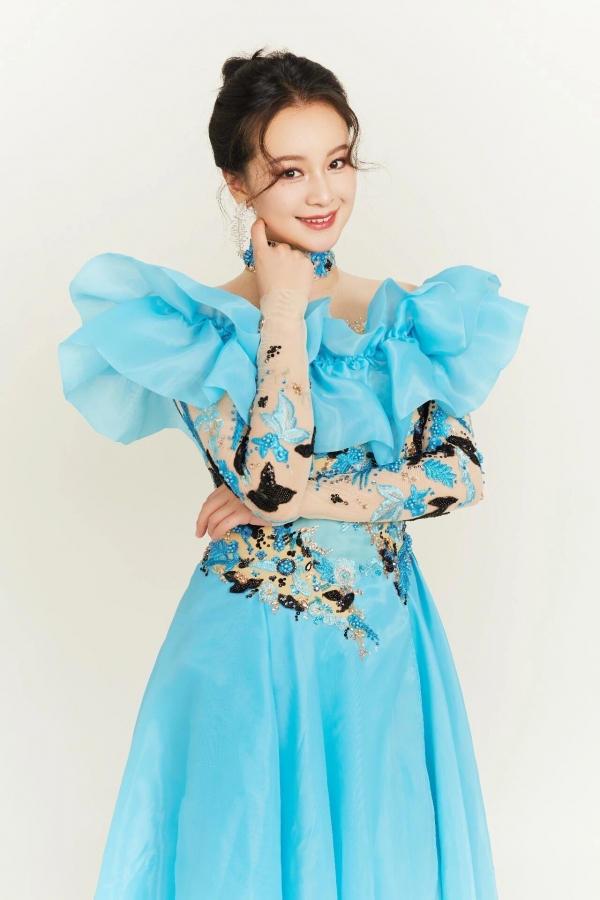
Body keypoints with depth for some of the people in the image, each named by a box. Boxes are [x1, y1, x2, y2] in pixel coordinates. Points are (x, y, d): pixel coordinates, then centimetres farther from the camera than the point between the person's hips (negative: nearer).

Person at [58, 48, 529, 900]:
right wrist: (283, 304, -17)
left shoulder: (408, 315, 1)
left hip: (388, 647, 4)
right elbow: (273, 475, -24)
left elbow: (459, 473, -9)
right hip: (251, 656, -3)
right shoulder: (196, 323, -10)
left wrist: (286, 504, -16)